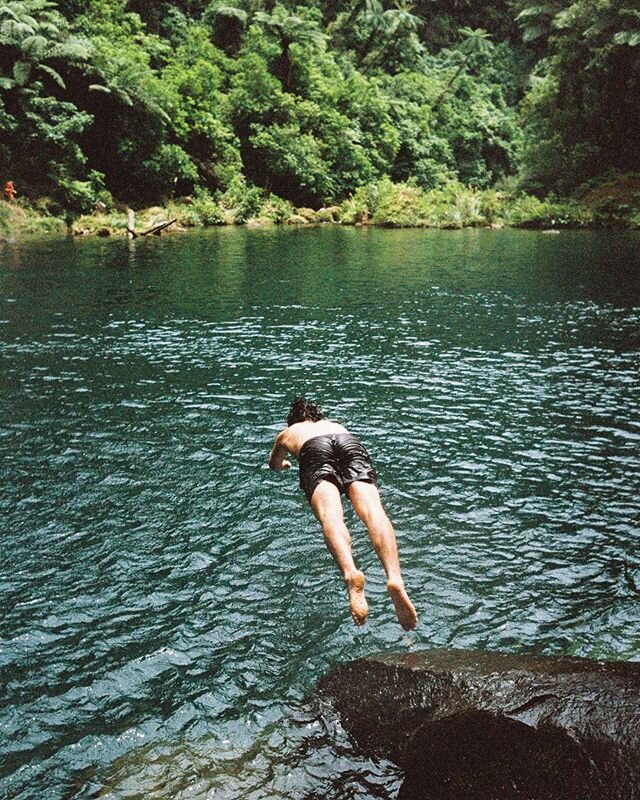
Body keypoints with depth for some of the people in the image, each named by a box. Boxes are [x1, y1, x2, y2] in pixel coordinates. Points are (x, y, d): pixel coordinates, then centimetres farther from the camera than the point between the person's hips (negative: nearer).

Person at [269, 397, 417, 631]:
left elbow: (274, 465, 61)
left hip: (313, 450, -2)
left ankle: (351, 573, -57)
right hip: (351, 443, 2)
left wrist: (285, 463, 83)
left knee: (330, 515, -26)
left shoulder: (288, 432, 43)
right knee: (372, 509, -23)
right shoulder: (335, 424, 48)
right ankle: (395, 578, -51)